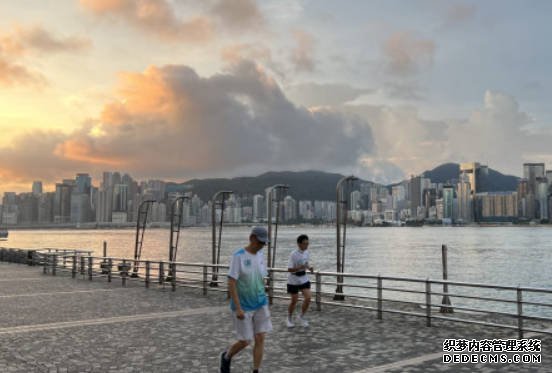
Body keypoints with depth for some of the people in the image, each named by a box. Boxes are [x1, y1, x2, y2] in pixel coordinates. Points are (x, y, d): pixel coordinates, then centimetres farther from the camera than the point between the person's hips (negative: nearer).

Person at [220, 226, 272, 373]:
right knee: (245, 341, 2)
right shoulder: (238, 256, -16)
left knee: (260, 339, 1)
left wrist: (264, 303, 15)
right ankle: (226, 356, 31)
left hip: (260, 305, 5)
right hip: (243, 307, -5)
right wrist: (238, 308, -22)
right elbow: (231, 283, -18)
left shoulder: (260, 255, 3)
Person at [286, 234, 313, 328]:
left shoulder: (306, 252, -2)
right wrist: (300, 267, -36)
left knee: (308, 298, -6)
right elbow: (289, 269, -23)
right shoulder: (293, 254, -22)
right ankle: (289, 318, 30)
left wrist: (309, 267, -6)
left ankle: (301, 317, 16)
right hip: (294, 280, -5)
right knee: (294, 300, 4)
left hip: (304, 278, 5)